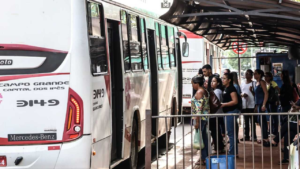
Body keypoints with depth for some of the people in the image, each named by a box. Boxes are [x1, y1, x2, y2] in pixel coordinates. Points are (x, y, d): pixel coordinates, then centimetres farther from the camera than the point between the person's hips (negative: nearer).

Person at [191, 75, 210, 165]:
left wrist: (197, 121, -22)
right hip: (205, 118, 10)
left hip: (200, 118, -10)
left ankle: (203, 159, -1)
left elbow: (199, 108, -21)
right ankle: (206, 156, 20)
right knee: (204, 137, 14)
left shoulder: (199, 92, -16)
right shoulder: (205, 91, 13)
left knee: (201, 137, -4)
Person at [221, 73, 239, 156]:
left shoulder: (231, 89, -13)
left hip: (231, 111, -10)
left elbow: (235, 101, -20)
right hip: (227, 112, 10)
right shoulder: (225, 89, 16)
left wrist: (224, 104, -21)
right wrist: (221, 104, 9)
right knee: (231, 133, 14)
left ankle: (232, 152, -3)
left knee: (231, 133, -7)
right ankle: (235, 152, 20)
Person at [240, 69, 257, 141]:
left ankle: (253, 136, 3)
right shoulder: (243, 84, 15)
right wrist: (242, 95, -2)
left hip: (251, 105, -5)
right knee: (246, 122, 9)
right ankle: (246, 136, 14)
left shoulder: (253, 83, -3)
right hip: (244, 106, 6)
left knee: (252, 122, -3)